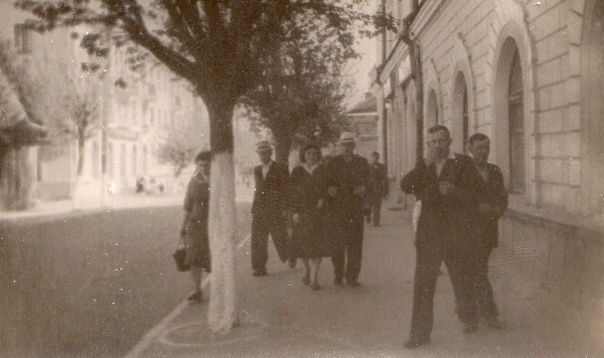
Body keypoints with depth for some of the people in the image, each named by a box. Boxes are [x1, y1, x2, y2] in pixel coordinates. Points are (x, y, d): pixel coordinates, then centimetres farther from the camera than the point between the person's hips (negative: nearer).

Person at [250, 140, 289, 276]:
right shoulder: (257, 170, 15)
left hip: (276, 211, -4)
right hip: (259, 211, 4)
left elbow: (286, 191, -3)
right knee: (257, 239, -2)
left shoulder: (281, 169, -2)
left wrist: (283, 209, -10)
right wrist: (254, 208, 11)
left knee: (279, 238, 1)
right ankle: (259, 268, 2)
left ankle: (289, 258, 26)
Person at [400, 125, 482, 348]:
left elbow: (469, 195, -7)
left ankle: (469, 319, 36)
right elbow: (406, 186, -5)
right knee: (423, 284, -2)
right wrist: (426, 163, -12)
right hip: (428, 233, 2)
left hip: (455, 233, -2)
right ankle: (420, 332, 3)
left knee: (461, 279, 11)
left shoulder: (463, 163, 1)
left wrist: (452, 191, -27)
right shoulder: (423, 167, 13)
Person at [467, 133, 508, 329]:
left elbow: (503, 197, 15)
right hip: (470, 227, -5)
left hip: (490, 227, 6)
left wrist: (498, 210, -6)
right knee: (479, 270, -8)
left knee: (476, 269, 12)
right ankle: (489, 312, -6)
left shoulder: (495, 171, 12)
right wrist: (478, 207, -19)